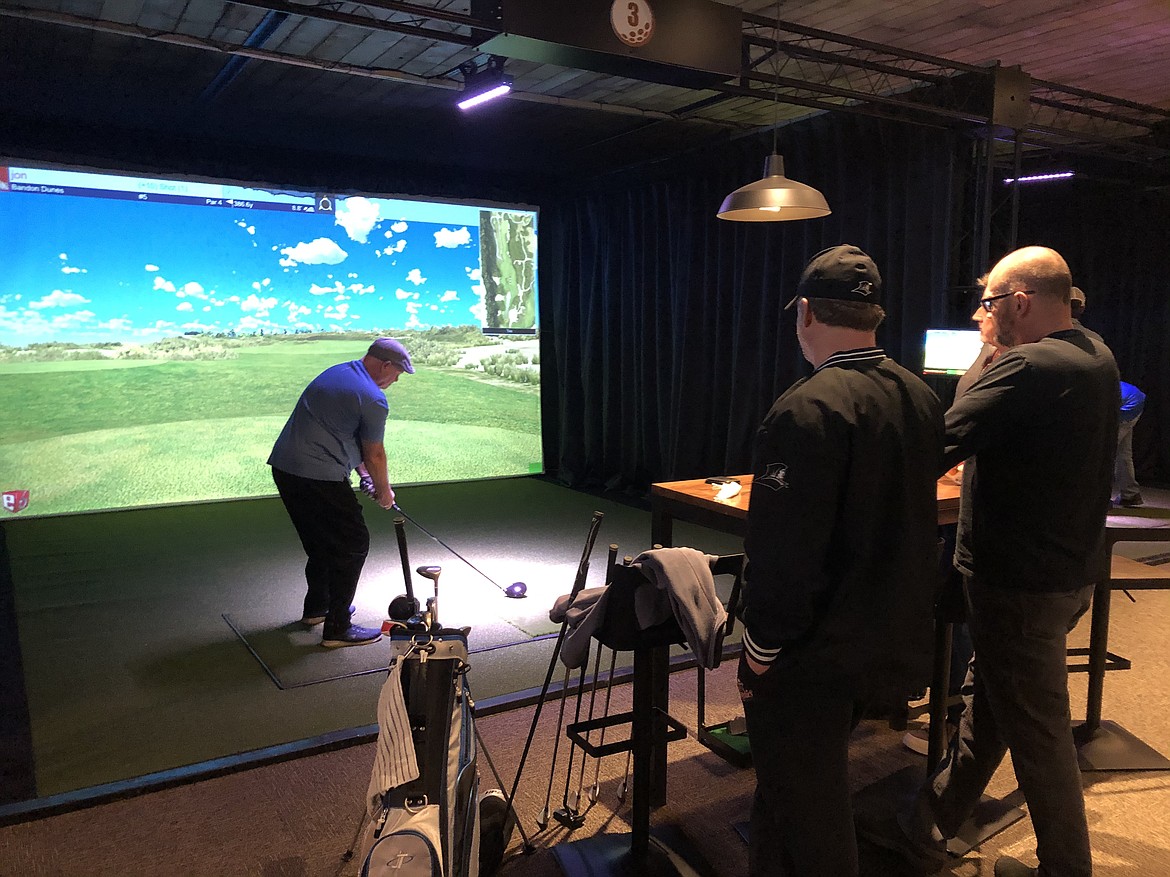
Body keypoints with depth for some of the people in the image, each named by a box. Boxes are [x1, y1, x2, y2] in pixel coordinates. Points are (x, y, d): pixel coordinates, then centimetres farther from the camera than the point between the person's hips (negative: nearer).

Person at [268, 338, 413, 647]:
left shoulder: (336, 372, 16)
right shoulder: (373, 398, -12)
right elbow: (374, 454, -3)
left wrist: (364, 476, 22)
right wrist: (384, 491, 14)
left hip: (284, 467, 9)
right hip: (319, 478, -9)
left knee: (321, 540, 24)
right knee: (353, 544, 1)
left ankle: (316, 607, 38)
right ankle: (337, 627, 4)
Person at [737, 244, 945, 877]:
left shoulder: (808, 410, -25)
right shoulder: (921, 398, 2)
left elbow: (783, 552, -26)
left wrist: (761, 647, -13)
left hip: (812, 657, -8)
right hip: (890, 643, 8)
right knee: (816, 787, 27)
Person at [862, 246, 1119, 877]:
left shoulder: (1026, 367, -23)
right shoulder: (1097, 358, 7)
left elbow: (939, 444, -28)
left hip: (1022, 582, -10)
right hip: (1071, 568, 10)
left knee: (1036, 731, 7)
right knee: (984, 705, 18)